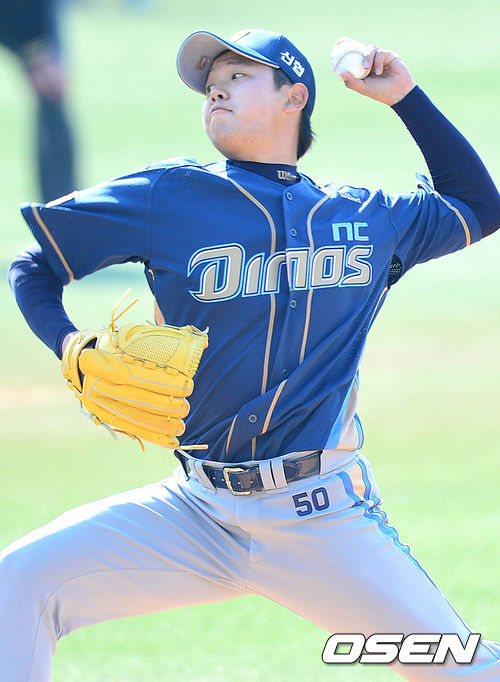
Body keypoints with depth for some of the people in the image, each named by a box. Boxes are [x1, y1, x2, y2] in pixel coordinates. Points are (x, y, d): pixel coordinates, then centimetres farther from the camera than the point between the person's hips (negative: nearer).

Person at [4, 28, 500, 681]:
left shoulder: (371, 216, 10)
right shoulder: (168, 195, 5)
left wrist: (405, 96, 17)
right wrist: (70, 345, -10)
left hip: (323, 520, 0)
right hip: (197, 513, 0)